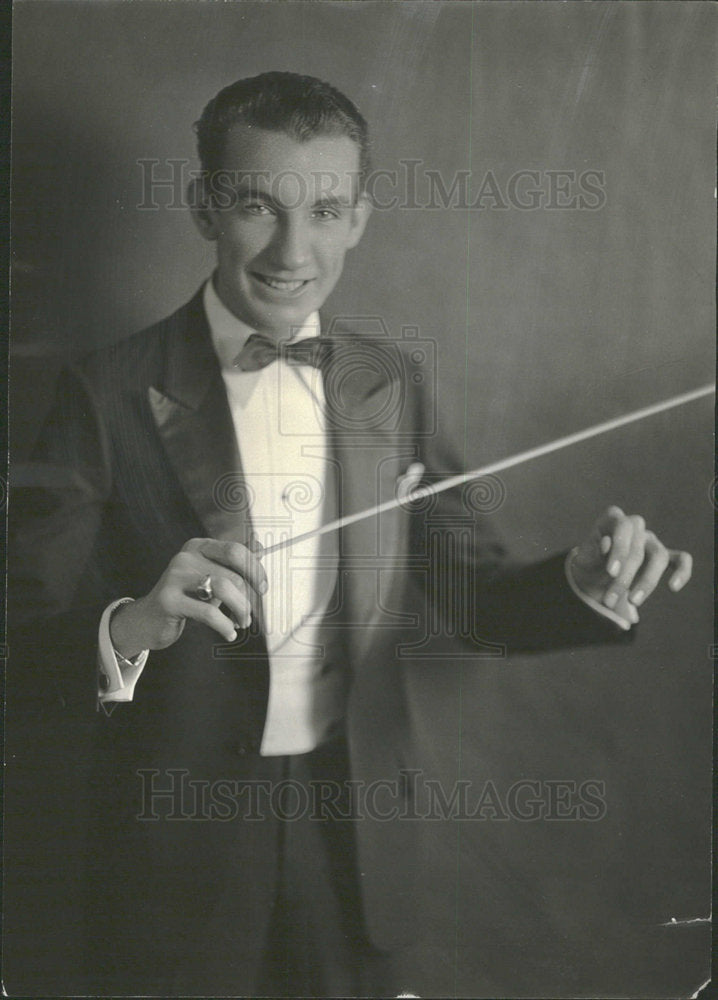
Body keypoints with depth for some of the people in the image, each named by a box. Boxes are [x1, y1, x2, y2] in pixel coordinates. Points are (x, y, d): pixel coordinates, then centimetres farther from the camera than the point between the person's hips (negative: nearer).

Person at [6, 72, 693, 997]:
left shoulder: (392, 382, 0)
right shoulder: (113, 393, -12)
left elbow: (465, 591, 4)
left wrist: (582, 583, -16)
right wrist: (128, 629, -35)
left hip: (354, 822, 4)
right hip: (181, 844, -3)